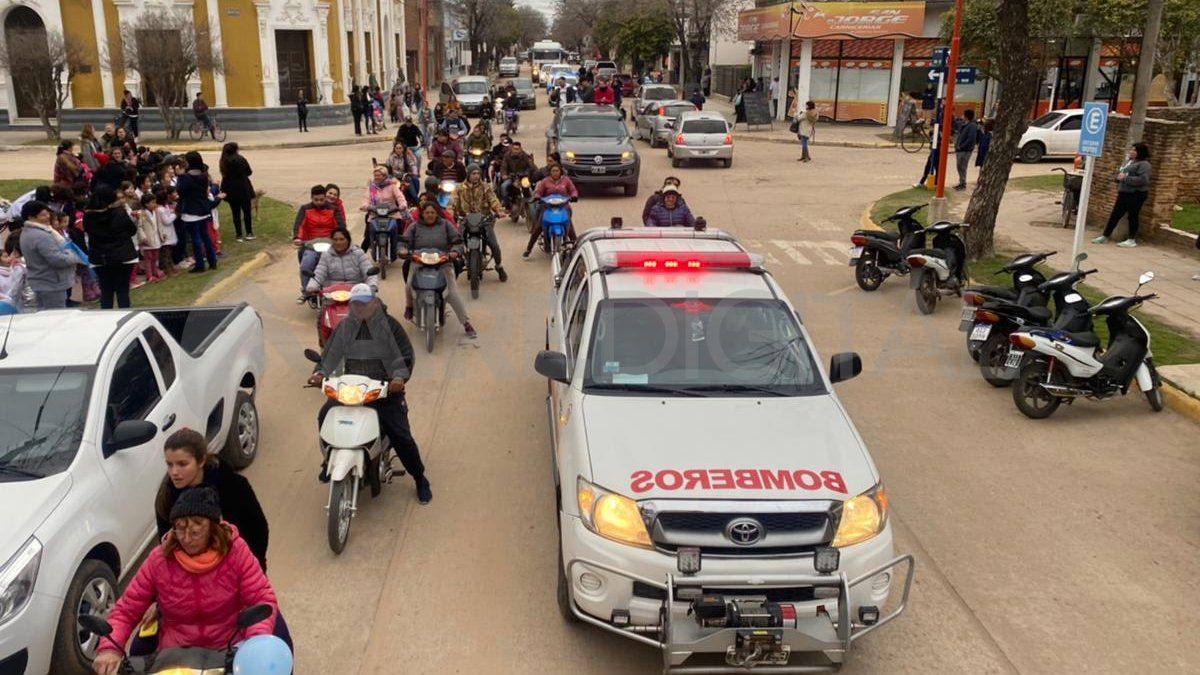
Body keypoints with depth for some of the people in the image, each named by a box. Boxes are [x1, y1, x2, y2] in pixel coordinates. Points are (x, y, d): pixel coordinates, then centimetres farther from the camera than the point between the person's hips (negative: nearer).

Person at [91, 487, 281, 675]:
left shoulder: (235, 551, -10)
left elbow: (263, 599, -12)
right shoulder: (159, 559, -4)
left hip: (230, 650, -3)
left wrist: (257, 643, -30)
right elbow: (126, 610, 1)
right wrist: (110, 648, -18)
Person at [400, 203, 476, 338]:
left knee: (452, 293, -15)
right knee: (409, 284, -26)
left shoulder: (446, 225, 10)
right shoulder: (415, 227, 11)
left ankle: (466, 323, -8)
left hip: (442, 263, -1)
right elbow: (404, 241, 8)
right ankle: (409, 306, 9)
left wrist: (455, 251, -14)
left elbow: (457, 240, 7)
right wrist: (403, 250, -15)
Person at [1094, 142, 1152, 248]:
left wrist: (1126, 178, -20)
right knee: (1115, 215, 9)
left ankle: (1132, 240, 9)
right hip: (1123, 193, 8)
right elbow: (1120, 172, 26)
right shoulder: (1128, 161, 18)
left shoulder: (1144, 164, -11)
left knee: (1132, 216, 0)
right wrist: (1119, 176, 1)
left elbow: (1142, 180, -22)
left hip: (1136, 194, -8)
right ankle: (1105, 236, 13)